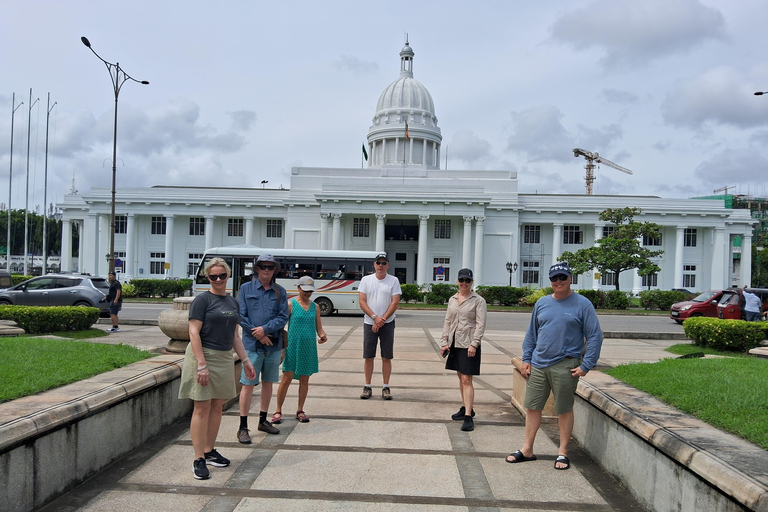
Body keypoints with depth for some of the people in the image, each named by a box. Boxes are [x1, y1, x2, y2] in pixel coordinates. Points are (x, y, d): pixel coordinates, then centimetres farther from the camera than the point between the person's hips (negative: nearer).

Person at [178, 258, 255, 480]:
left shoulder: (232, 302, 12)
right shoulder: (203, 300, -8)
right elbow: (193, 333, -14)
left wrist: (245, 360, 14)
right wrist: (202, 365, -20)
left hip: (224, 358, 7)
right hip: (203, 355, -6)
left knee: (217, 406, 12)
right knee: (202, 407, -3)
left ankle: (209, 451, 26)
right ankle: (199, 460, 4)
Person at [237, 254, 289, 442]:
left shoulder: (280, 291, 6)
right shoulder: (246, 288, 1)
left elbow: (283, 317, 0)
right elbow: (241, 316, -4)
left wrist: (265, 329, -15)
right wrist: (259, 335, -10)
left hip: (274, 344, 3)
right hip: (252, 344, -3)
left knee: (268, 383, 12)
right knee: (248, 384, -2)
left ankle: (263, 420, 26)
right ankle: (243, 427, 5)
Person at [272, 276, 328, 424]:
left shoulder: (315, 307, 9)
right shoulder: (290, 304, -2)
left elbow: (319, 327, 10)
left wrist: (323, 336, -11)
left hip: (309, 348, 3)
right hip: (292, 346, -3)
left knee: (304, 380, 10)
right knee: (287, 378, -2)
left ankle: (300, 410, 23)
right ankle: (278, 411, 12)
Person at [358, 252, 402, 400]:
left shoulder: (393, 281, 0)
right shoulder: (366, 280, 3)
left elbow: (395, 303, -5)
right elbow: (362, 302, -3)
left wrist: (382, 320, -12)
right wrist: (375, 317, -14)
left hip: (387, 324, -1)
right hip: (369, 323, 1)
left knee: (387, 357, 3)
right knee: (368, 357, 4)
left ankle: (386, 388, 11)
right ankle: (367, 387, 13)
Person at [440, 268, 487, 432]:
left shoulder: (478, 301, -5)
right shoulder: (452, 299, 12)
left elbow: (480, 324, -10)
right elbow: (447, 321, 13)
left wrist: (474, 344, -17)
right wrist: (444, 342, 6)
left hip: (468, 344, -6)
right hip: (454, 343, 6)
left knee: (466, 379, -9)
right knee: (460, 377, 13)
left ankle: (468, 416, -8)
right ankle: (466, 408, 26)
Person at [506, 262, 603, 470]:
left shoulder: (582, 304, -4)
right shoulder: (542, 303, 9)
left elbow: (595, 337, -5)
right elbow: (531, 334, 15)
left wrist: (586, 365, -11)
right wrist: (526, 359, 8)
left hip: (565, 367, -4)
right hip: (538, 365, 5)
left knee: (564, 410, 7)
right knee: (532, 407, 9)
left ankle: (563, 453, 21)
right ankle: (527, 450, 21)